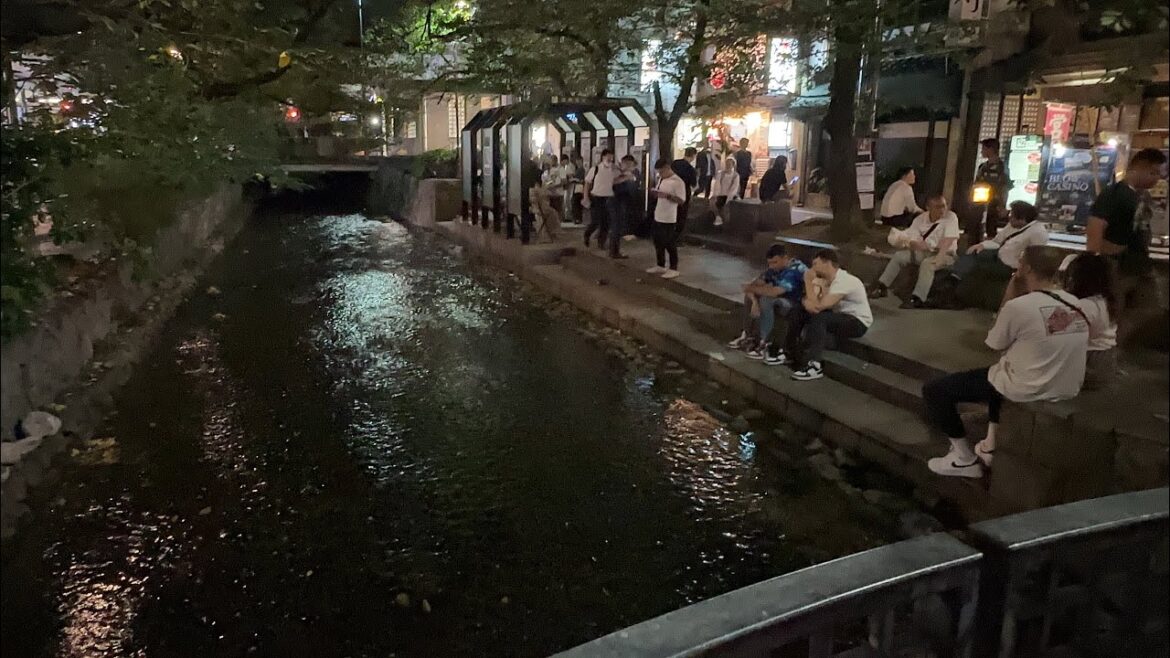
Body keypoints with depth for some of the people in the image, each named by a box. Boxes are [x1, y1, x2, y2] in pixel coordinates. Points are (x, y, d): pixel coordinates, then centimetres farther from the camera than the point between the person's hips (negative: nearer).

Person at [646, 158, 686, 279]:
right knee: (658, 243, 14)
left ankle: (673, 269, 7)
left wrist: (667, 196, -27)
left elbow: (682, 200, -19)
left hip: (669, 219, -8)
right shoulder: (661, 179, 10)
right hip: (658, 216, 8)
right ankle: (660, 266, 26)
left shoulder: (678, 182, -16)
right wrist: (654, 193, -1)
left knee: (670, 244, -2)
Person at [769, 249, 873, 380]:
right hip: (839, 315, 9)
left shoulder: (843, 281, -28)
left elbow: (818, 306, -32)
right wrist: (806, 302, -22)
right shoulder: (825, 279, -1)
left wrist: (809, 282, -19)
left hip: (858, 322, -9)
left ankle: (813, 365, -33)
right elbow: (810, 301, 1)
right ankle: (788, 353, 4)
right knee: (798, 312, -2)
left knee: (819, 319, -34)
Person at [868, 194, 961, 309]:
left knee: (927, 264, -34)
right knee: (899, 255, -9)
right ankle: (882, 286, -6)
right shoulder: (920, 219, 0)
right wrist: (915, 244, -29)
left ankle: (917, 299, -38)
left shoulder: (951, 217, -13)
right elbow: (910, 240, -4)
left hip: (945, 254, -5)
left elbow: (948, 240, -24)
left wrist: (939, 256, -37)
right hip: (924, 252, 5)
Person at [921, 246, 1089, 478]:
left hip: (1025, 390, -8)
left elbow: (995, 344, -3)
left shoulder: (1018, 306, -21)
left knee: (934, 390, 1)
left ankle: (965, 458, 9)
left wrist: (1012, 292, -2)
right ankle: (991, 446, 38)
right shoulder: (1075, 304, 0)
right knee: (1001, 372, 39)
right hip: (1068, 390, 8)